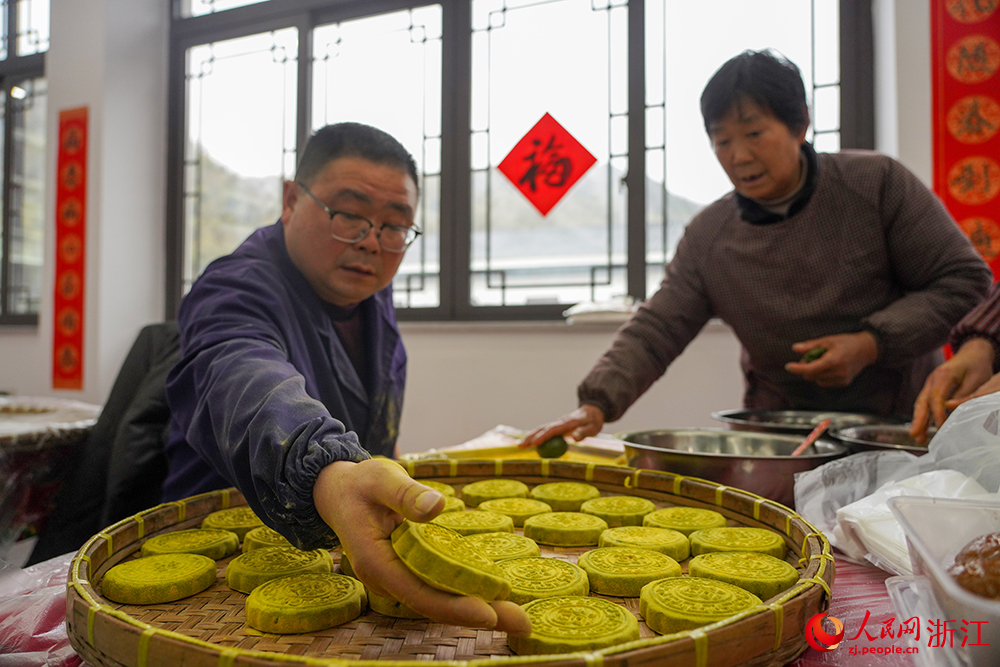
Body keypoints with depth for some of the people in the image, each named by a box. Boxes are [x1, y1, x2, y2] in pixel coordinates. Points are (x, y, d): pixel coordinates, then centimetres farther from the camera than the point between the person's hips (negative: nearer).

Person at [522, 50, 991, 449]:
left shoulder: (877, 183, -5)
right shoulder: (707, 237, 0)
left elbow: (964, 280, -1)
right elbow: (654, 332, -5)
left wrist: (872, 344, -16)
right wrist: (596, 404, -21)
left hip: (901, 421, -1)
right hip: (778, 433, 2)